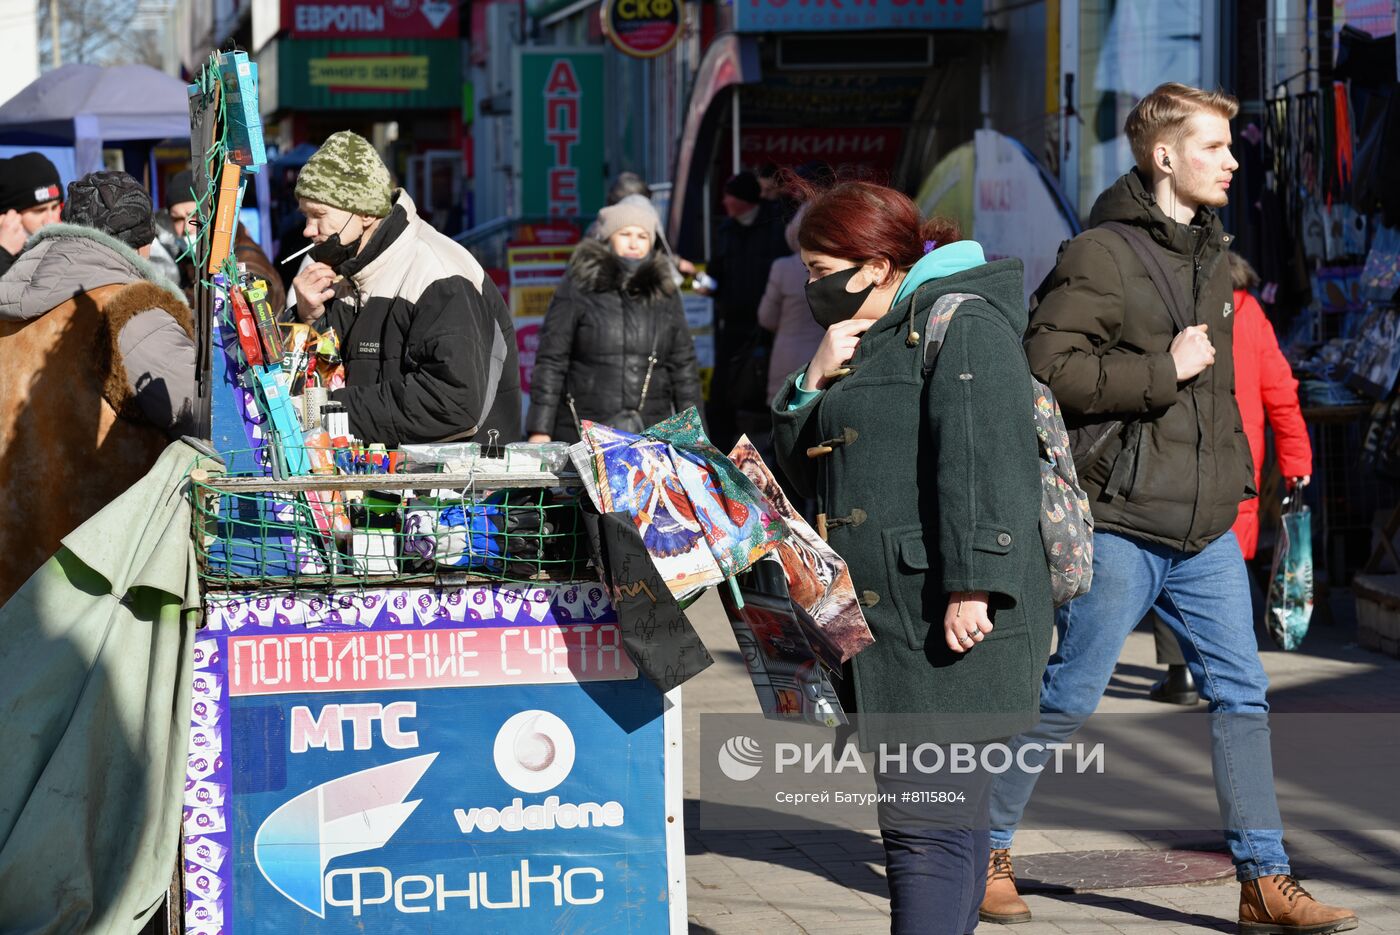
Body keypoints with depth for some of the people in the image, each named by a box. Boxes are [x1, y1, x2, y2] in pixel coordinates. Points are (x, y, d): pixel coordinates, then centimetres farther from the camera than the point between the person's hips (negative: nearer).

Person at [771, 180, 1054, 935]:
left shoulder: (961, 324, -7)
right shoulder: (864, 343, 22)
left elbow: (986, 463, -19)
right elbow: (802, 470, 22)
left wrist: (973, 584, -27)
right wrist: (817, 383, 6)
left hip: (949, 631, -9)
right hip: (883, 623, 9)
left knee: (924, 824, -13)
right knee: (944, 818, 12)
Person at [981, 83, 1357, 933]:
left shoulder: (1212, 258, 16)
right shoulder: (1101, 255, -10)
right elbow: (1049, 368, -20)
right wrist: (1164, 370, -19)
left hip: (1207, 531, 7)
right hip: (1123, 526, -7)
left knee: (1242, 694, 3)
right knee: (1069, 697, 1)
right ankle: (985, 850, 16)